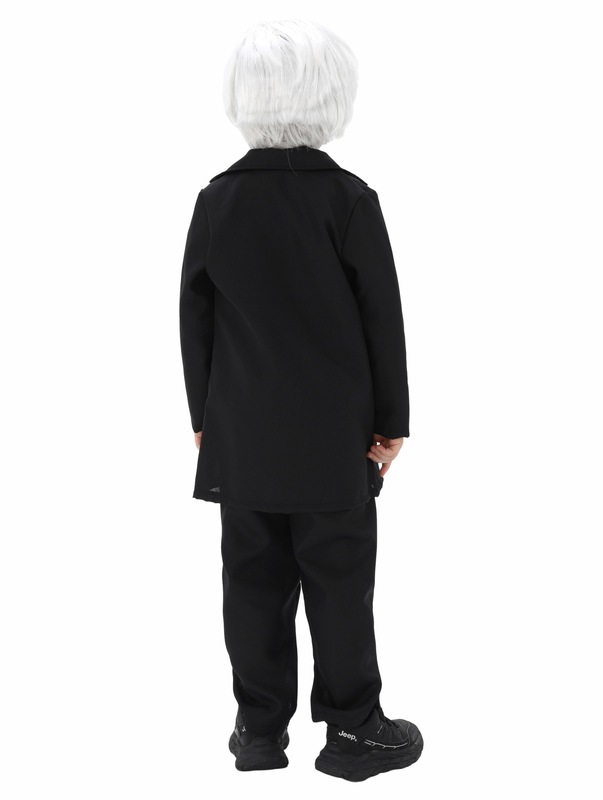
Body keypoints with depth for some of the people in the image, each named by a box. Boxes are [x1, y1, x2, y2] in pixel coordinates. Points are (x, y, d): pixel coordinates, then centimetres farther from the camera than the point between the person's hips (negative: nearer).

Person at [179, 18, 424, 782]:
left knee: (255, 581, 10)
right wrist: (391, 420, 2)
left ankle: (259, 727, 19)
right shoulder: (350, 199, -10)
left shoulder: (217, 199, -1)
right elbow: (382, 320, -7)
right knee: (339, 582, 6)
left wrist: (204, 415, 13)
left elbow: (195, 318, 4)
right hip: (334, 437, -3)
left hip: (241, 437, 3)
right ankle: (352, 728, 15)